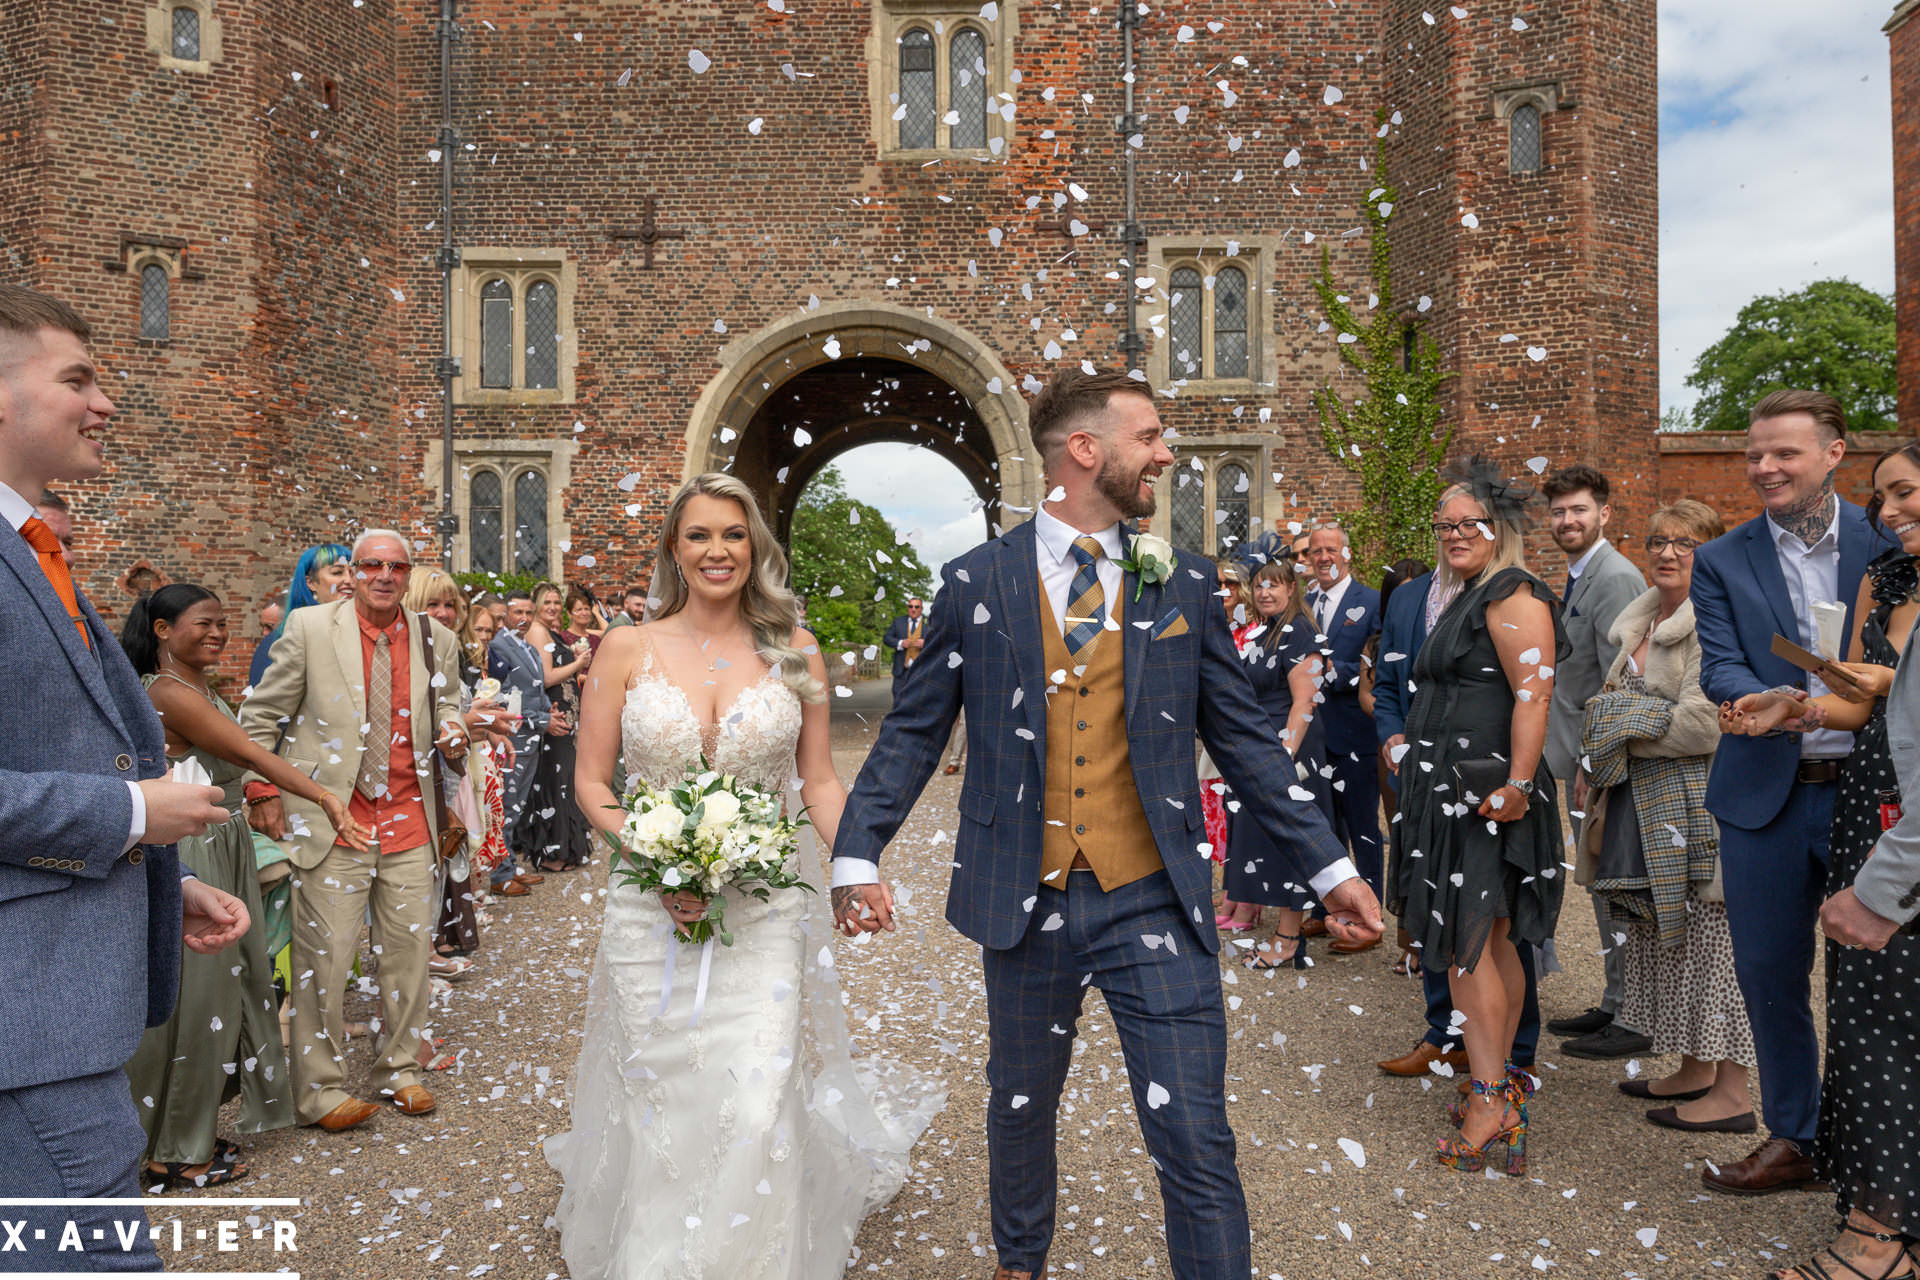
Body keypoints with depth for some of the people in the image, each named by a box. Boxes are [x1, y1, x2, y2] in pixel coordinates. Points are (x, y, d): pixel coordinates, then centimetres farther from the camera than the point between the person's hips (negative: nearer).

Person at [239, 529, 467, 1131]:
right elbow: (261, 717, 2)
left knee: (411, 950, 11)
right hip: (332, 822, -3)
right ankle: (321, 1088, 18)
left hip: (409, 822, 3)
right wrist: (263, 789, -2)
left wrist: (453, 735, -3)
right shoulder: (308, 627, -3)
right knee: (324, 957, 1)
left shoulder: (437, 641, 5)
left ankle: (400, 1070, 29)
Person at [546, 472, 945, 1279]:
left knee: (759, 1104, -5)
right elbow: (591, 781, 3)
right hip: (655, 910, 0)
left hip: (768, 909, 0)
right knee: (658, 1100, 8)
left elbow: (820, 782, 6)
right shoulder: (627, 650, 1)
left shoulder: (794, 653, 3)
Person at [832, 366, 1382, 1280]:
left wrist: (1328, 867, 3)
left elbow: (1244, 740, 6)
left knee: (1198, 1144, -1)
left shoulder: (1184, 584, 2)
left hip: (1155, 904, 0)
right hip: (1027, 902, 1)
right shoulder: (976, 581, -2)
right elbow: (914, 732, 1)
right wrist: (857, 855, -10)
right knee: (1021, 1105, 21)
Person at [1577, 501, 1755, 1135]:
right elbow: (1618, 701, 24)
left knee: (1709, 937, -3)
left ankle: (1732, 1093, 7)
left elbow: (1705, 723, -20)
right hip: (1647, 803, 9)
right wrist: (1597, 762, 10)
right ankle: (1695, 1072, 26)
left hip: (1698, 803, -9)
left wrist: (1627, 735, -9)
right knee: (1665, 934, 14)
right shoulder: (1642, 619, 15)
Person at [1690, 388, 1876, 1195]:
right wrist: (1779, 706, -27)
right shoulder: (1722, 562, 4)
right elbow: (1720, 670, -6)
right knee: (1770, 973, 10)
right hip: (1766, 796, 2)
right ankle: (1792, 1138, 28)